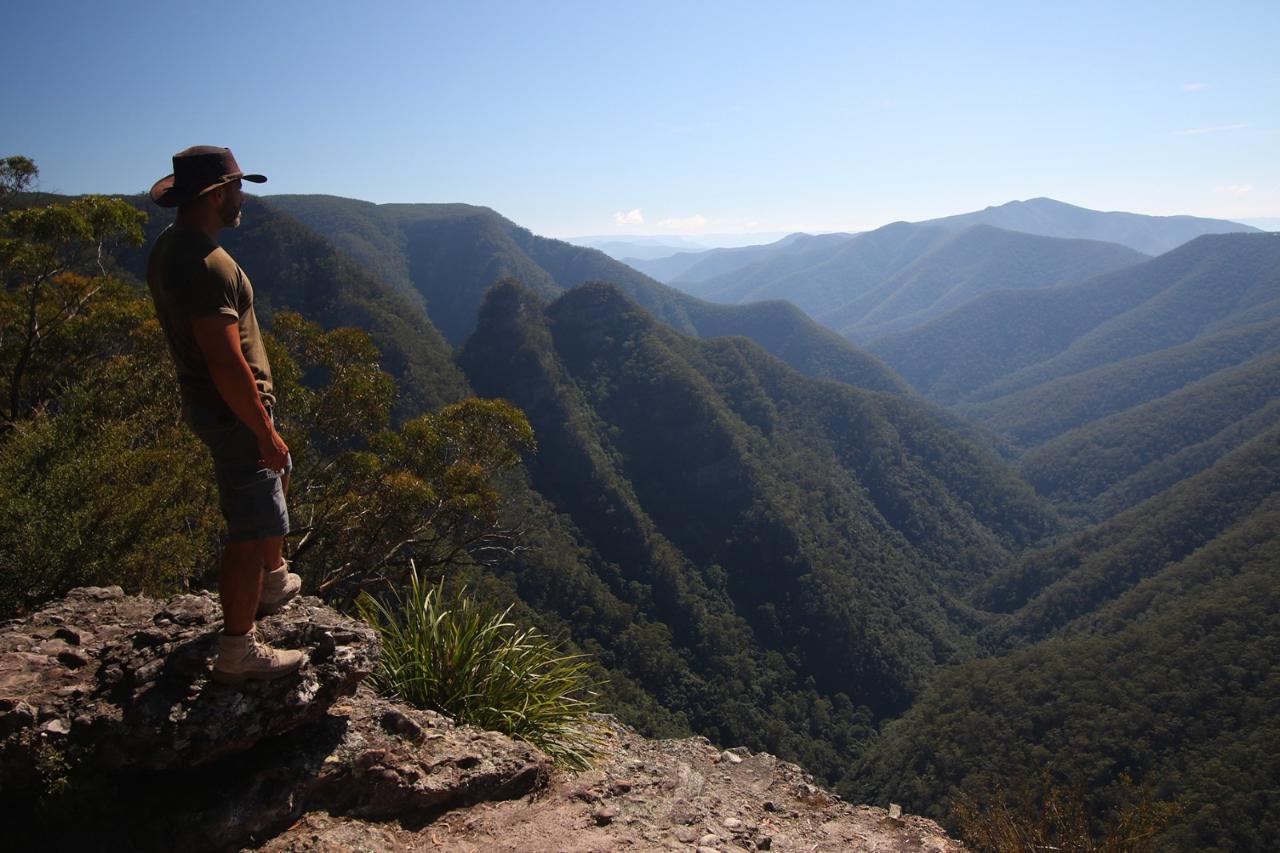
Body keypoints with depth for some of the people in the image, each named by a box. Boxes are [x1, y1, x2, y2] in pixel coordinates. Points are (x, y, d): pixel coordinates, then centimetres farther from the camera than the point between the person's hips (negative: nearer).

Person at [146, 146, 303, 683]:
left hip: (203, 398, 11)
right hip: (232, 411, -11)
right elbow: (227, 362, -29)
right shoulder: (207, 265, -27)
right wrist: (265, 433, -23)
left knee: (277, 477, 30)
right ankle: (237, 654, 10)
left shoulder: (168, 247, 7)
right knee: (252, 530, -2)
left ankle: (273, 582, 47)